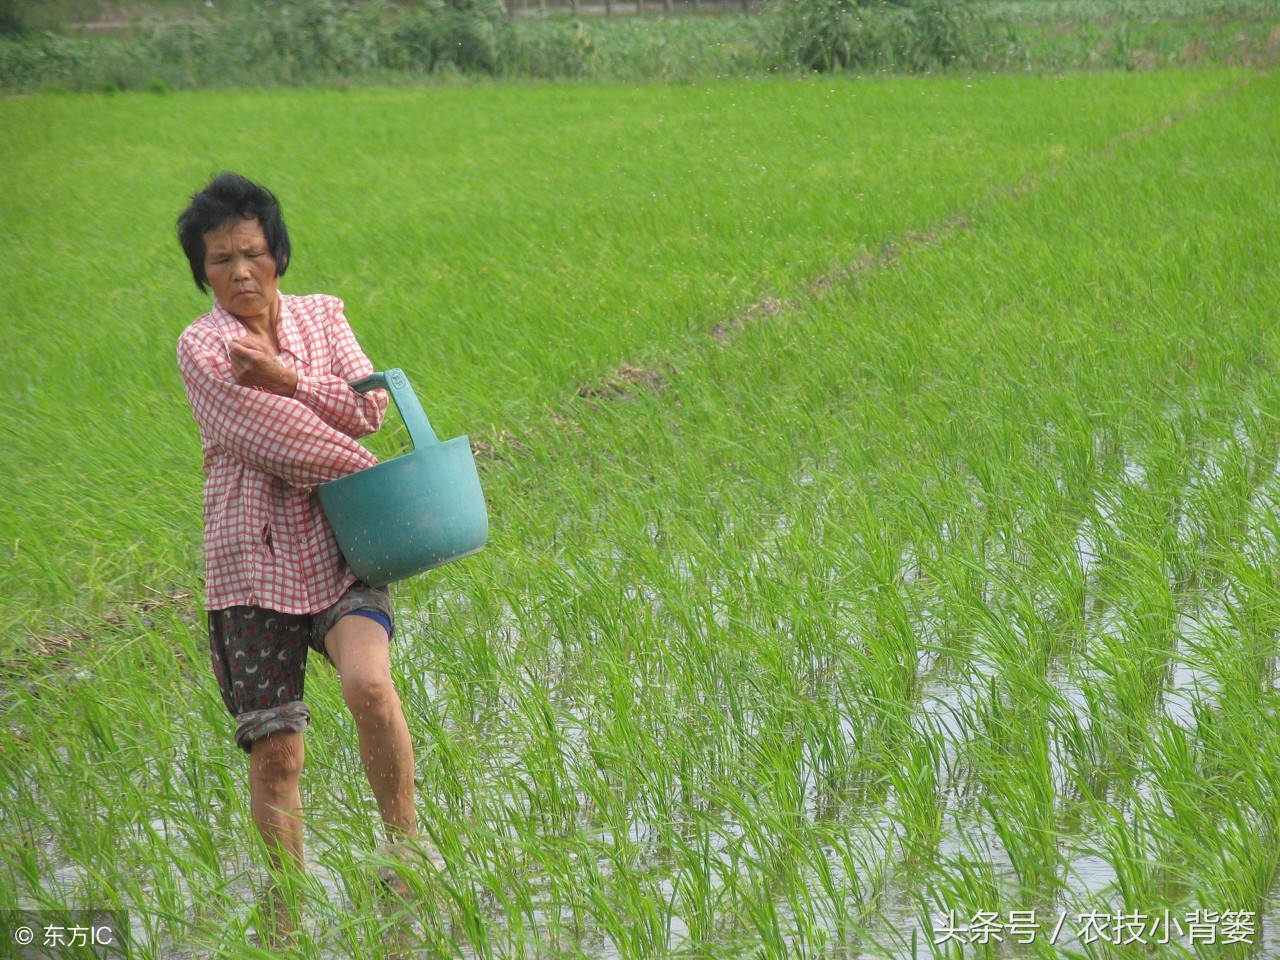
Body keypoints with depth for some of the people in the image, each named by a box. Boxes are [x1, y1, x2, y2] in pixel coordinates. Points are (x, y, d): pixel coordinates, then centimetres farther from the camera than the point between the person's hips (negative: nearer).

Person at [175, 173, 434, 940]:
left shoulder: (322, 316, 11)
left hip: (338, 550, 2)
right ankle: (289, 911, 18)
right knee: (275, 755, 0)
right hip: (256, 561, -2)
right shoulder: (202, 348, -2)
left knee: (369, 682, -26)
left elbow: (369, 408, -2)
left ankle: (406, 842, -4)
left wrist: (283, 378, -12)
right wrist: (381, 484, -9)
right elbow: (272, 440, -12)